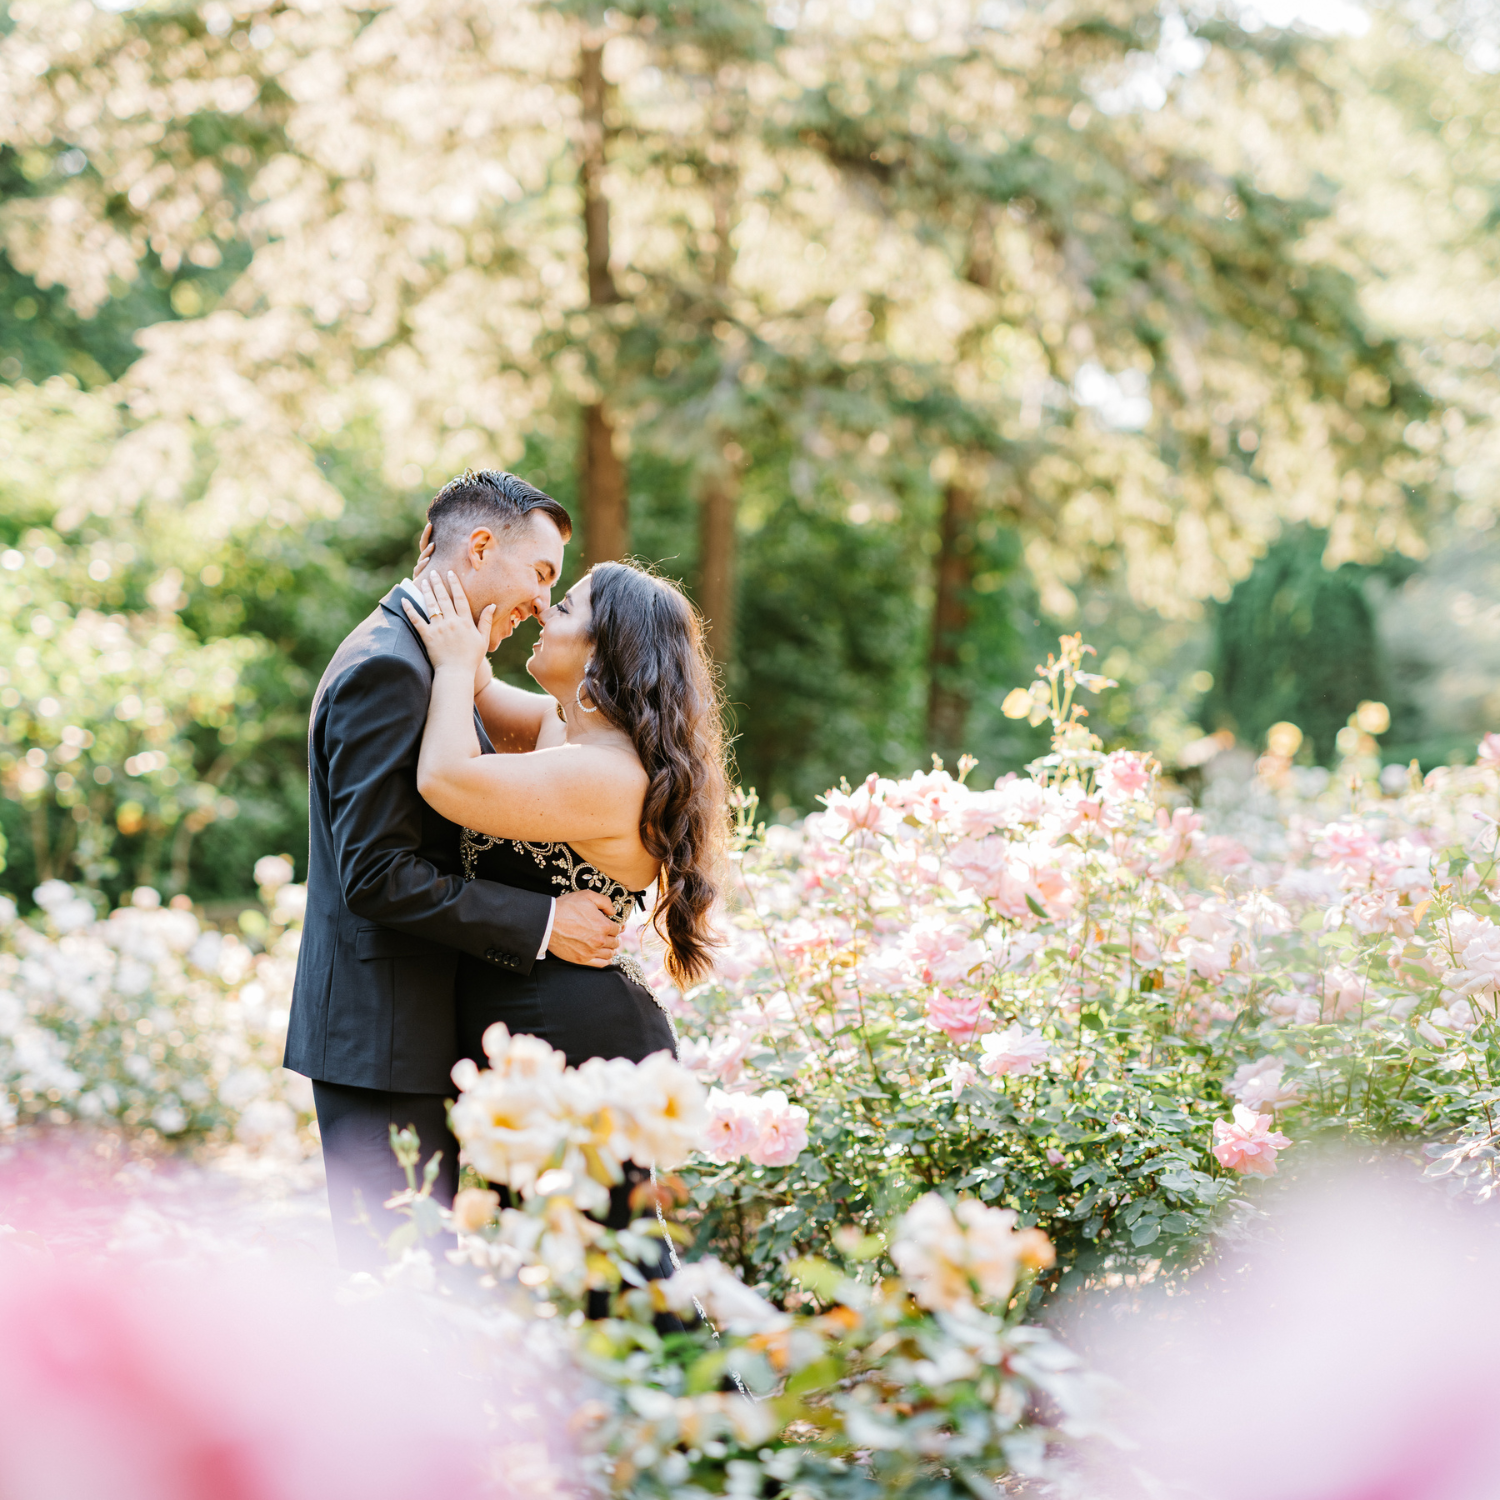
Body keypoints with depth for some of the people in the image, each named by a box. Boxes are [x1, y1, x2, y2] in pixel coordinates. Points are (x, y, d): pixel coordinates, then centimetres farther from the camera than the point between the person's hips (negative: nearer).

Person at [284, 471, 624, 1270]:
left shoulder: (428, 660, 17)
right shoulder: (388, 668, -16)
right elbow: (377, 874, -22)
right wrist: (542, 922, -19)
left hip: (417, 1035, 10)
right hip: (384, 1038, -10)